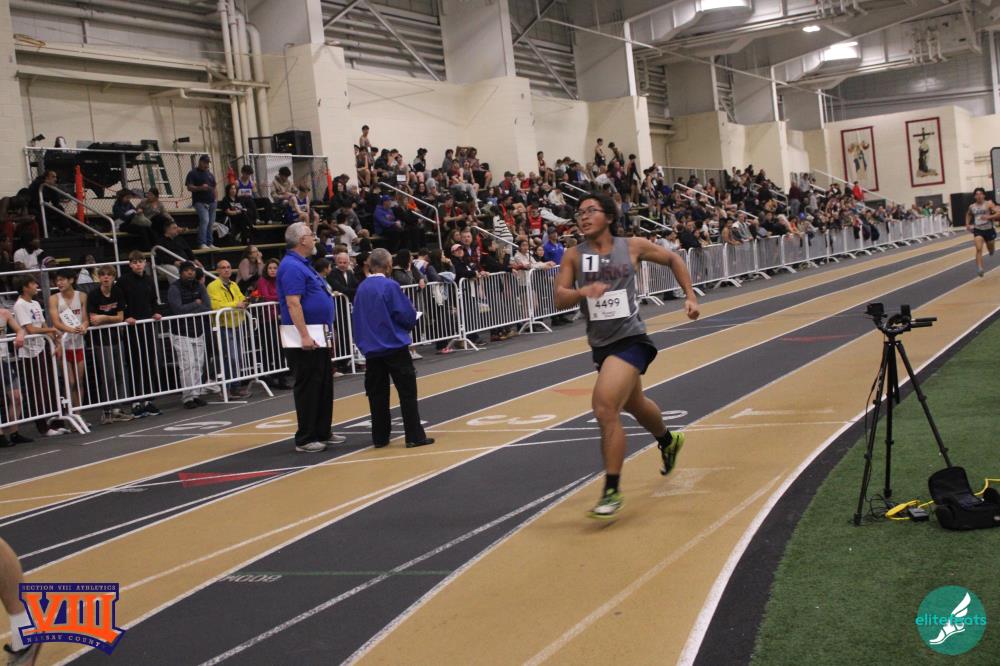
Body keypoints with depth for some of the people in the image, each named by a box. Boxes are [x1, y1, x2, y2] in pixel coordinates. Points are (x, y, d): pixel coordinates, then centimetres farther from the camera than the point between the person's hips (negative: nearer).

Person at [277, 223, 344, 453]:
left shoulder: (303, 265, 16)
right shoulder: (292, 266, -16)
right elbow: (293, 303, -23)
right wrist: (304, 336, -28)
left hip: (318, 337, 10)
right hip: (304, 340, -10)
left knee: (324, 385, 15)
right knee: (307, 388, -4)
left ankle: (323, 433, 24)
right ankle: (305, 439, 2)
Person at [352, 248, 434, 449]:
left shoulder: (361, 288, 4)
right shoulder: (390, 286, -12)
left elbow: (358, 320, 11)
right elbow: (407, 315, -13)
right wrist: (408, 325, 9)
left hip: (371, 349, 6)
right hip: (395, 347, -5)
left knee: (377, 394, 10)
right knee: (407, 391, 1)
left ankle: (379, 438, 13)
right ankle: (414, 436, 0)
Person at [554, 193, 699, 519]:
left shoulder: (633, 247, -4)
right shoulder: (573, 255, -1)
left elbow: (673, 259, 12)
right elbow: (559, 299, -11)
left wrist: (690, 296, 6)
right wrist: (582, 291, -30)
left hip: (630, 339, -5)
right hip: (601, 344, 5)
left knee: (605, 408, -22)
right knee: (635, 405, 26)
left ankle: (612, 491, -13)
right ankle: (668, 441, 60)